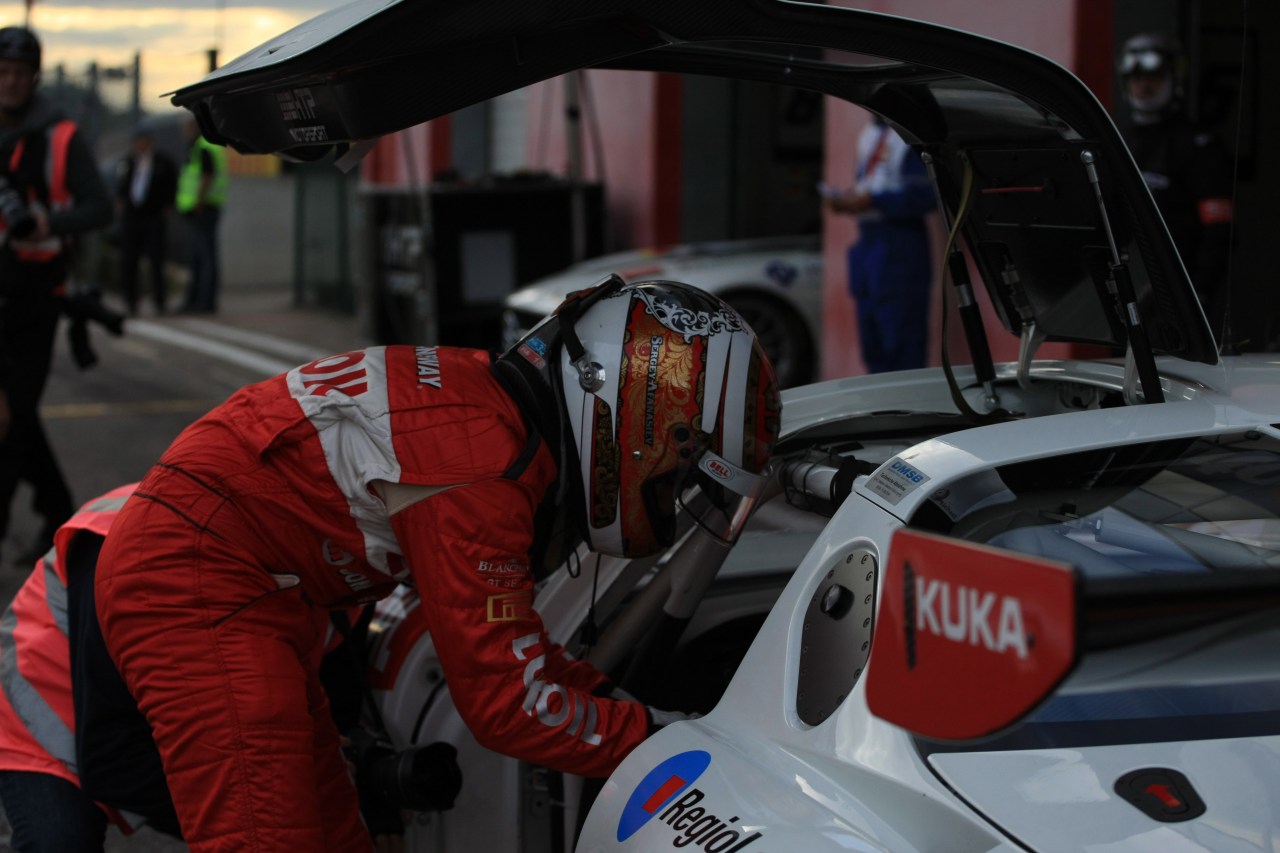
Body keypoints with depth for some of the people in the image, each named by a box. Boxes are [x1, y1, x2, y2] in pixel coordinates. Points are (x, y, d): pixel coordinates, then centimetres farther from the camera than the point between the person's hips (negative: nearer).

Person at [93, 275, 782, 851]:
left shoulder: (491, 397, 5)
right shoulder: (482, 469, -24)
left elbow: (503, 632, 18)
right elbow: (508, 706, -19)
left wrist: (607, 693, 8)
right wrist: (661, 735, -10)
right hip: (198, 584, -11)